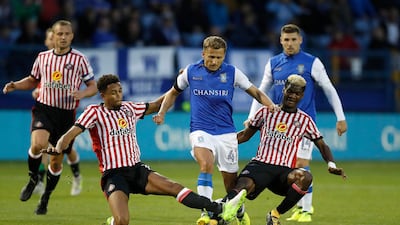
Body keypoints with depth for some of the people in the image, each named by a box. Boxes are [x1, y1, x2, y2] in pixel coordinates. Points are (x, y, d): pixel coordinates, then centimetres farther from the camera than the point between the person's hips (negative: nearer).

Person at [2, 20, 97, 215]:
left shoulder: (79, 59, 0)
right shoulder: (43, 57, 7)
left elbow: (93, 87, 3)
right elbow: (33, 80, 23)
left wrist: (81, 94, -19)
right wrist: (15, 85, 4)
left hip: (67, 114, 0)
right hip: (44, 109, 0)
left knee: (56, 161, 7)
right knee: (38, 144, -28)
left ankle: (45, 199, 27)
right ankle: (32, 179, 0)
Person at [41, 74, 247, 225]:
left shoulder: (130, 108, 11)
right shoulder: (95, 112, -4)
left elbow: (156, 105, 26)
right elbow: (72, 133, -14)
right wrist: (58, 147, -34)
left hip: (137, 169, 5)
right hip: (113, 174, -5)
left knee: (174, 187, -16)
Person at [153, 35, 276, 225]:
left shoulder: (232, 72, -1)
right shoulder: (191, 72, 0)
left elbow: (255, 92, 5)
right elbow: (174, 92, 16)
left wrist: (270, 105, -13)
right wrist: (161, 113, 3)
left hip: (226, 132, 1)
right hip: (200, 130, -1)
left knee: (231, 181, 6)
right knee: (206, 164, -30)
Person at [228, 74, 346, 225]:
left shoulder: (305, 121, 14)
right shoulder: (266, 112, 14)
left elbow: (322, 145, 16)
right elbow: (245, 135, 22)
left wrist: (331, 165, -3)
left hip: (285, 171, 1)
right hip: (261, 164, -1)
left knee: (305, 177, -34)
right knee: (243, 186, -34)